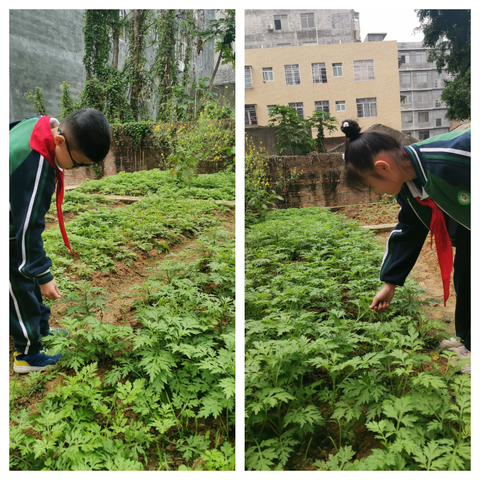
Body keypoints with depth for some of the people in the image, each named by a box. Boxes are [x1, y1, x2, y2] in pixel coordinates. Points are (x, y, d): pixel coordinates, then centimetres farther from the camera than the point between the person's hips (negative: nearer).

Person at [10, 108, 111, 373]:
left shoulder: (40, 125, -11)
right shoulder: (35, 166, -38)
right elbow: (28, 227, -31)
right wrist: (43, 275, -22)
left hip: (15, 219, 9)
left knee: (29, 276, 21)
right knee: (21, 291, 5)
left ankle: (41, 331, 40)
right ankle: (27, 355, 23)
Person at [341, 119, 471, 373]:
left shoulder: (450, 157, -40)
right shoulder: (407, 187, -11)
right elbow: (408, 233, -1)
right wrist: (390, 283, 2)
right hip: (466, 228, 7)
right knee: (463, 277, 15)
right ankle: (466, 341, 35)